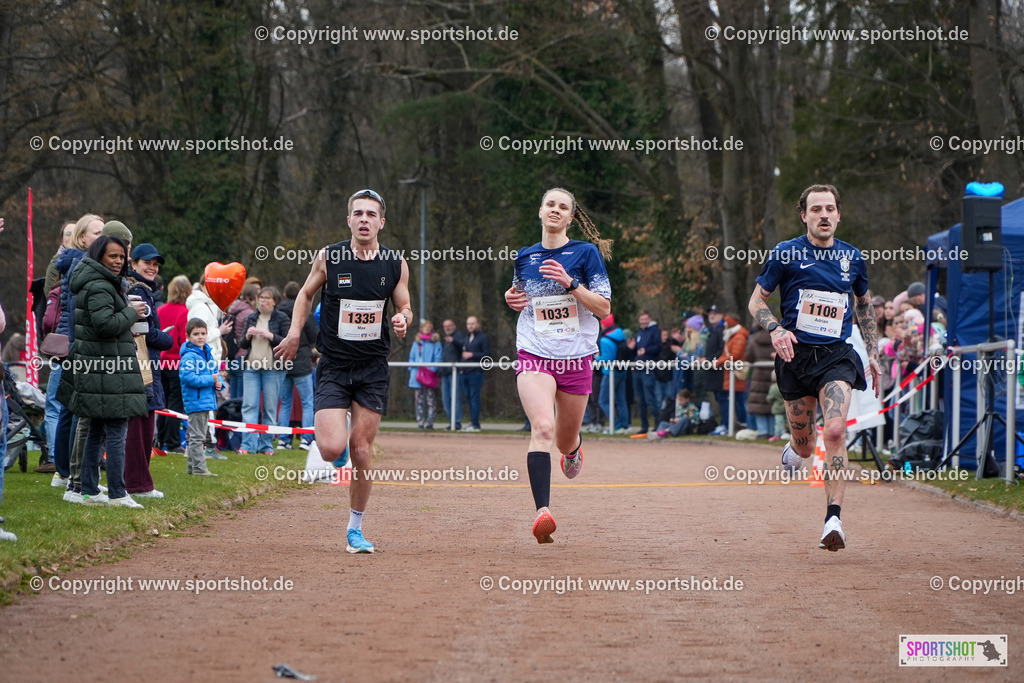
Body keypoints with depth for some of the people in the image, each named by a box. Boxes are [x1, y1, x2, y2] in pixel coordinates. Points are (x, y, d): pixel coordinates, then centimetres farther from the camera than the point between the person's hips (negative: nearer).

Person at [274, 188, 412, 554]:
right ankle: (327, 429, 23)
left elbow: (405, 308, 11)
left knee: (362, 452, 1)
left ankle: (355, 528, 17)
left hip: (373, 368, 1)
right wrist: (295, 332, -1)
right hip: (333, 366, -1)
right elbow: (306, 293, 12)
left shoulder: (396, 264, -1)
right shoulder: (328, 257, -5)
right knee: (332, 450, -16)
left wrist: (402, 320, -12)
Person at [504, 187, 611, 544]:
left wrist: (570, 284, -18)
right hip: (534, 355, 0)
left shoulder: (586, 253, -1)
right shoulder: (524, 257, 9)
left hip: (575, 358, 0)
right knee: (542, 428, -24)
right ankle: (542, 511, -34)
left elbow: (603, 307, -5)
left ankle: (574, 447, 56)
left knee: (566, 440, 15)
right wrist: (512, 298, 5)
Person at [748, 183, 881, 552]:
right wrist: (776, 330, -15)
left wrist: (872, 353, 18)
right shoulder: (786, 254, 0)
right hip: (796, 354, 0)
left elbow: (864, 306, 23)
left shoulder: (852, 257, 8)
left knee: (835, 432, -22)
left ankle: (833, 520, -20)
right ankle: (794, 447, 47)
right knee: (805, 447, 6)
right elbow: (757, 301, 4)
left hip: (837, 355, 0)